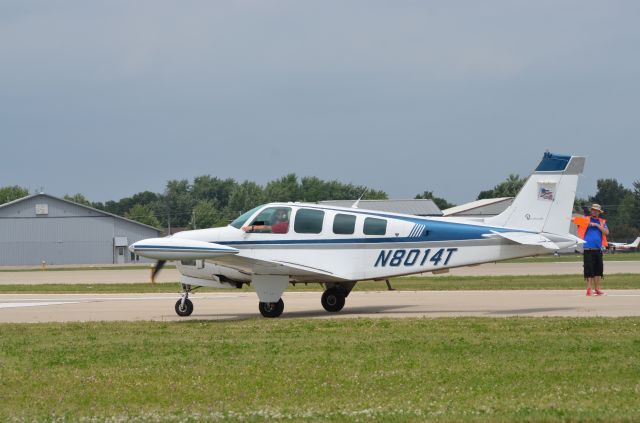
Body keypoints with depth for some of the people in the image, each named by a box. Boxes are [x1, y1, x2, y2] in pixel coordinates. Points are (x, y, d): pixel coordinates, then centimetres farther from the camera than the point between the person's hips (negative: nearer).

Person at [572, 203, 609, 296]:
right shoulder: (585, 219, 6)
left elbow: (606, 232, 1)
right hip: (588, 250, -4)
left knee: (598, 271, 7)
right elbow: (575, 219, 0)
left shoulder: (602, 222, 14)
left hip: (598, 250, 4)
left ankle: (597, 289, 16)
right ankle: (589, 289, -1)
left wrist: (597, 225, -6)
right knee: (589, 271, -6)